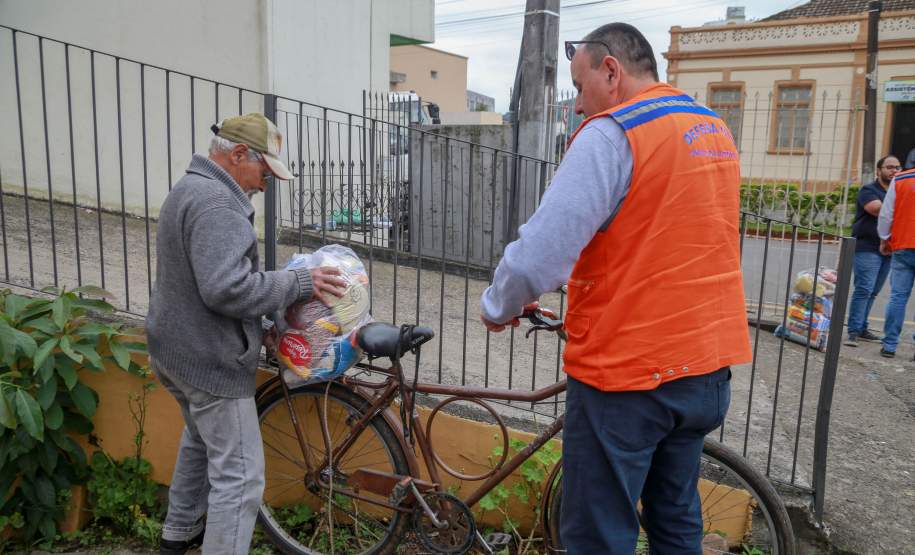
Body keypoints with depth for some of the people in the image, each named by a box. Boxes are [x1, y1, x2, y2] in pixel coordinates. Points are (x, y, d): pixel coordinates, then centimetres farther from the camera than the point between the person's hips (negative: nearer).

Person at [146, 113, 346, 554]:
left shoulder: (189, 189, 13)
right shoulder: (216, 203, -22)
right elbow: (227, 289, -32)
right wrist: (299, 283, -23)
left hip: (175, 350, 11)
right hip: (210, 360, -11)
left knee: (201, 439, 30)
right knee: (239, 475, -4)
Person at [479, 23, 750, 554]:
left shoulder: (611, 133, -16)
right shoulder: (717, 131, 10)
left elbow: (538, 255, -22)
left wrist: (497, 308, -3)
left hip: (627, 374, -8)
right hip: (706, 366, 8)